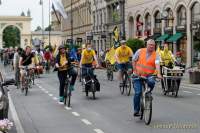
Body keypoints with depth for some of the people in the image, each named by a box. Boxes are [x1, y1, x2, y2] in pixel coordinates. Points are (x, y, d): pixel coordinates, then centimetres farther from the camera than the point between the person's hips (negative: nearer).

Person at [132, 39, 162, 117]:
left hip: (149, 75, 0)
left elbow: (157, 64, -17)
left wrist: (158, 74, -33)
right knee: (138, 92, -11)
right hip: (138, 75, 0)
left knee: (151, 82, -33)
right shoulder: (140, 51, 0)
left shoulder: (156, 55, -2)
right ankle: (136, 110, 2)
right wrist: (135, 71, -2)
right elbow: (134, 61, 7)